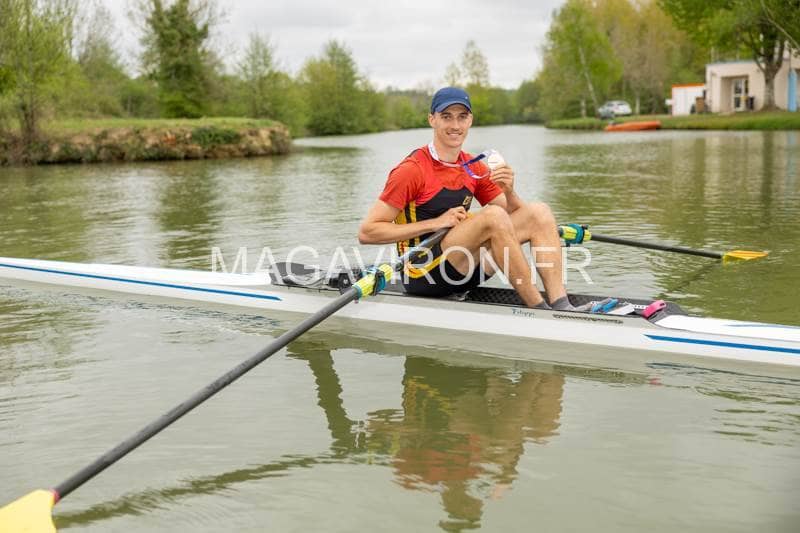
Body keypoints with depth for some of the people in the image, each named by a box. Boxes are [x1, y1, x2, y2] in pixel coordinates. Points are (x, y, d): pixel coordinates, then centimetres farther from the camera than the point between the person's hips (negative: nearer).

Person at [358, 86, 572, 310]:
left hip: (462, 273, 7)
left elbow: (516, 217, 11)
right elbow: (366, 232, -15)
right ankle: (538, 309, -21)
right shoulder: (412, 170, -11)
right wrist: (436, 223, -18)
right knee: (494, 215, -28)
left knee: (539, 212, -3)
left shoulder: (474, 169, 10)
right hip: (424, 274, -7)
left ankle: (560, 307, -15)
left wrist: (509, 191, -12)